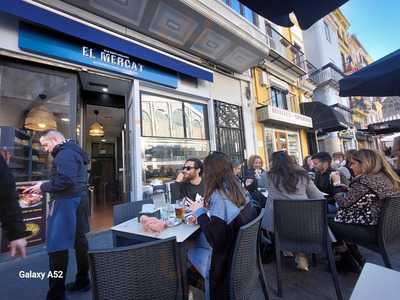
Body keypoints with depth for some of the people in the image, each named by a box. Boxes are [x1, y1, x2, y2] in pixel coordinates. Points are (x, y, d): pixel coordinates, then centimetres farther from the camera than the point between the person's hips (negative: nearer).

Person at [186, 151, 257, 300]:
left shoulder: (218, 195, -28)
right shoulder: (237, 189, -5)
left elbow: (216, 242, -25)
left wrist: (199, 213, -18)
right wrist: (206, 207, 1)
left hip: (223, 260, -6)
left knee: (186, 249, 12)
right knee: (193, 240, 16)